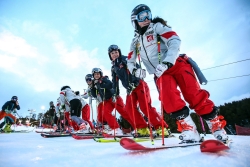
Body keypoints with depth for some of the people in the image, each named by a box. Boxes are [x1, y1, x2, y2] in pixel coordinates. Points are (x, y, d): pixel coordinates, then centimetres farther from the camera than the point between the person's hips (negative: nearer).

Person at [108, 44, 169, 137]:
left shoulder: (125, 59, -3)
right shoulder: (113, 67, 17)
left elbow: (136, 67, -16)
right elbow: (115, 81, 20)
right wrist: (115, 93, 16)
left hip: (139, 85, -7)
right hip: (130, 89, 7)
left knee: (145, 107, -16)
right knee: (129, 108, -6)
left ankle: (161, 128, -9)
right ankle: (142, 129, -1)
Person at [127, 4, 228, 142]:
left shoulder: (157, 26, 4)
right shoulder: (135, 41, 16)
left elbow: (175, 40, -12)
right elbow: (130, 61, 15)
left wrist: (166, 62, -27)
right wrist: (135, 70, -9)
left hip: (176, 64, -2)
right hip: (160, 74, 3)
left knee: (195, 96, -14)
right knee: (169, 99, -24)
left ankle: (217, 126, 2)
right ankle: (188, 129, -15)